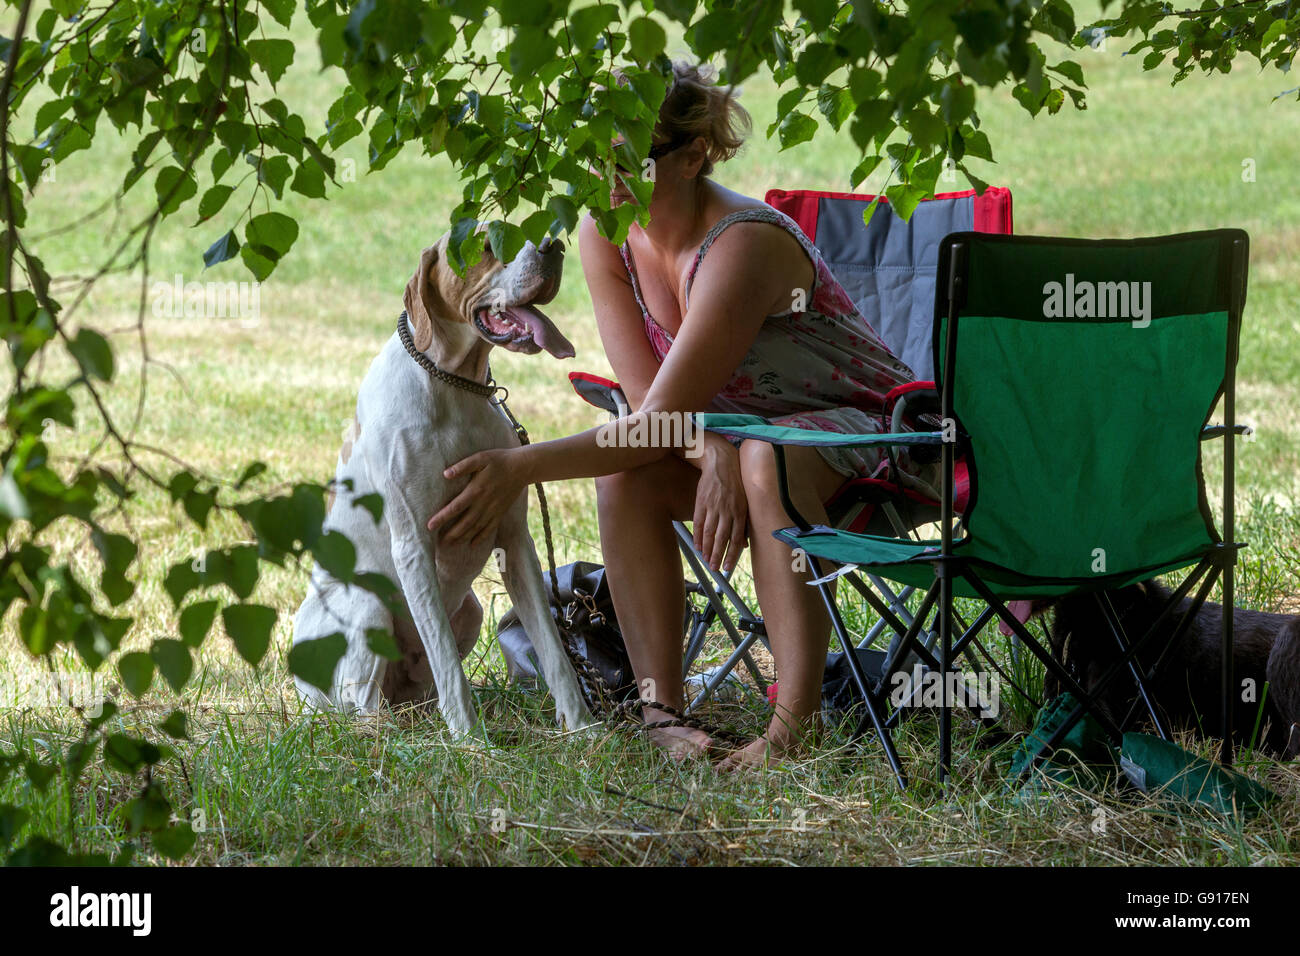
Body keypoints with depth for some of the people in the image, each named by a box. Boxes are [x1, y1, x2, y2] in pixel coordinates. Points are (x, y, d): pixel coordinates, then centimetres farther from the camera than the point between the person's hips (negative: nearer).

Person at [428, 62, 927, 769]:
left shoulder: (743, 245, -31)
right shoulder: (605, 236, -9)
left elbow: (662, 418, -31)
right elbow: (646, 397, -9)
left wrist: (522, 466, -36)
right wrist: (715, 452, -30)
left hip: (868, 430, -7)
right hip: (732, 432, 7)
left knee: (768, 457, -39)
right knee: (624, 479, -21)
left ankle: (797, 721, -37)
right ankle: (658, 710, -18)